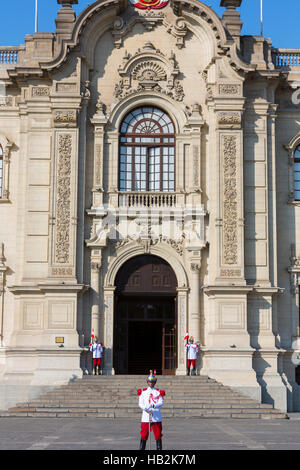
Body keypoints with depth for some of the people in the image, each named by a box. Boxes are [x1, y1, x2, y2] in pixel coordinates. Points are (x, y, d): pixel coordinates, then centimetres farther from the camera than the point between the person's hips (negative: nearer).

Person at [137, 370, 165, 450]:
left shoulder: (158, 392, 8)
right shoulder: (143, 392, 10)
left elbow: (161, 403, -5)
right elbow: (140, 403, 2)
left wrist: (153, 405, -23)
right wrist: (146, 408, -18)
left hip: (156, 417, 0)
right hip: (146, 416, 0)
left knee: (158, 434, 0)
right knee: (144, 434, 1)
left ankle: (159, 449, 7)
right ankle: (141, 448, 10)